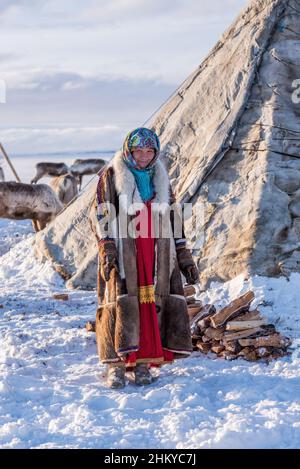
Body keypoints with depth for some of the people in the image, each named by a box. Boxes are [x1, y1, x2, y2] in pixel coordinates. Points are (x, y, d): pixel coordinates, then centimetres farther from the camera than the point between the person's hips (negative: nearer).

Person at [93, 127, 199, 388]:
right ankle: (116, 365, -6)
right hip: (123, 250, -4)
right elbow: (103, 216, -3)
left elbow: (174, 220, 17)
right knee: (121, 302, -10)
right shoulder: (111, 176, 3)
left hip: (157, 253, 4)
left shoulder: (161, 178, 15)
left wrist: (185, 258, 12)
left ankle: (143, 362, 3)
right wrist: (107, 250, -17)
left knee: (153, 303, -3)